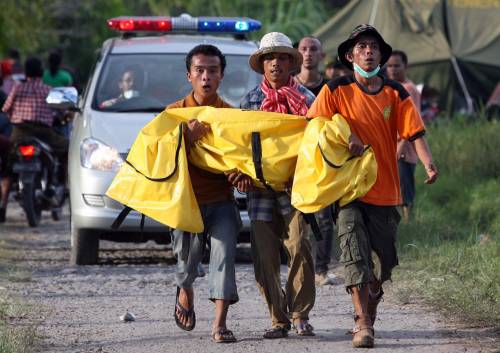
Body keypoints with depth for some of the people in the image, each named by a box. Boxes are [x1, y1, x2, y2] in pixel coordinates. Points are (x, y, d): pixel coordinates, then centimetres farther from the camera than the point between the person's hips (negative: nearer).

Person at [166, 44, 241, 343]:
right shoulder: (175, 112, 3)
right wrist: (187, 138, -21)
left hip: (221, 200, 0)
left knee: (224, 253, -18)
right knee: (187, 262, 9)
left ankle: (220, 323, -20)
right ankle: (185, 291, 46)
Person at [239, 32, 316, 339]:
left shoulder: (305, 98, 7)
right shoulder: (250, 101, 13)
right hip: (260, 185, 2)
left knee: (299, 246, -17)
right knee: (265, 257, -1)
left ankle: (300, 314, -4)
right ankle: (279, 320, 9)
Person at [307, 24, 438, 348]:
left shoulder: (395, 93, 4)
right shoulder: (336, 90, 0)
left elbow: (414, 131, -6)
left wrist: (428, 163, -23)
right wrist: (345, 138, -20)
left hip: (385, 191, 3)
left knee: (383, 262, 9)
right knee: (355, 255, -14)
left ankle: (368, 312, 32)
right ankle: (363, 325, -16)